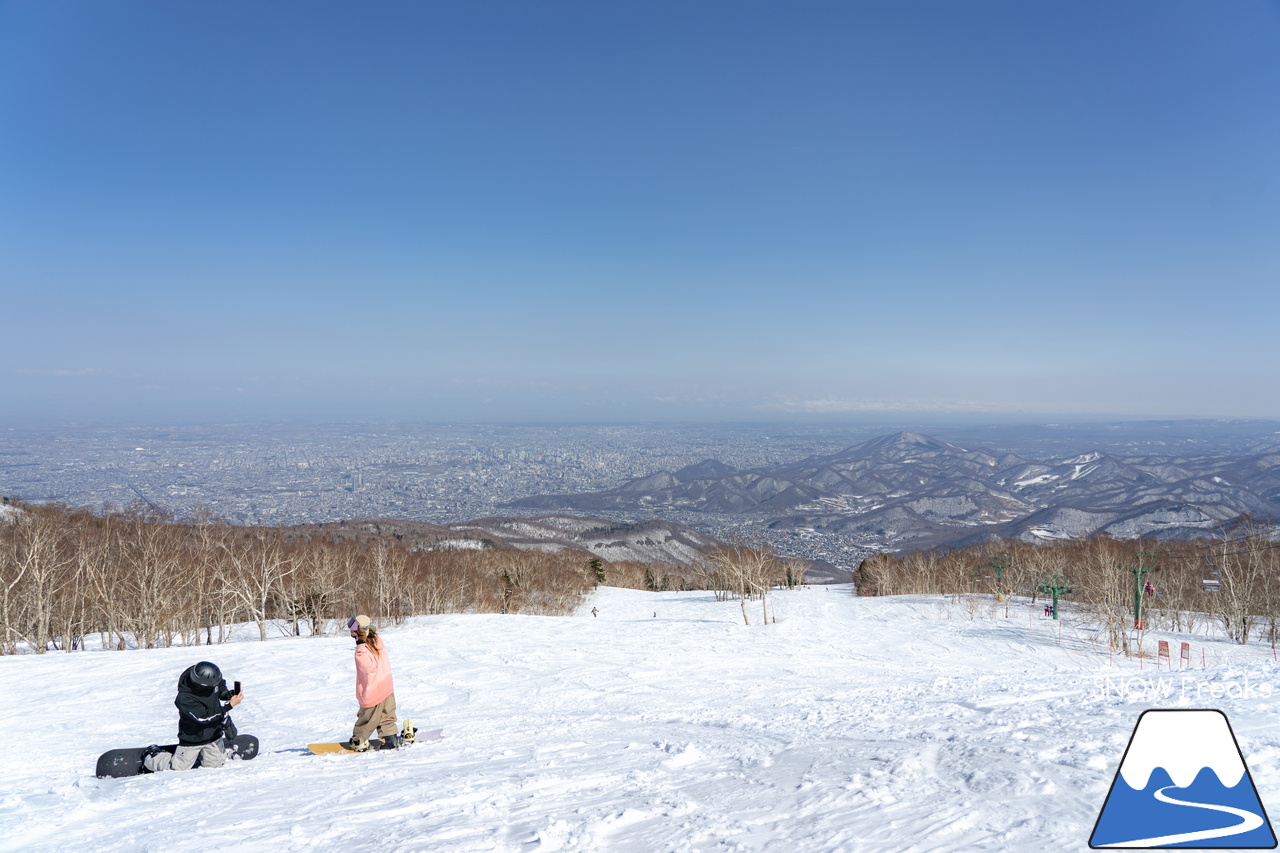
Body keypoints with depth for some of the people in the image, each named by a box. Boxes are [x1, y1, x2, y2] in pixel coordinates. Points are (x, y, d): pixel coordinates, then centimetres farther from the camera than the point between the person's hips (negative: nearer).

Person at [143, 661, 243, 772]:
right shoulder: (184, 699, -35)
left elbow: (221, 684, 8)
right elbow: (204, 717, -32)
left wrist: (225, 694, -14)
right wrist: (230, 705, -34)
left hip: (213, 733, 5)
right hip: (193, 738, -5)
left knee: (216, 764, 9)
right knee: (179, 767, 4)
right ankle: (151, 756, 31)